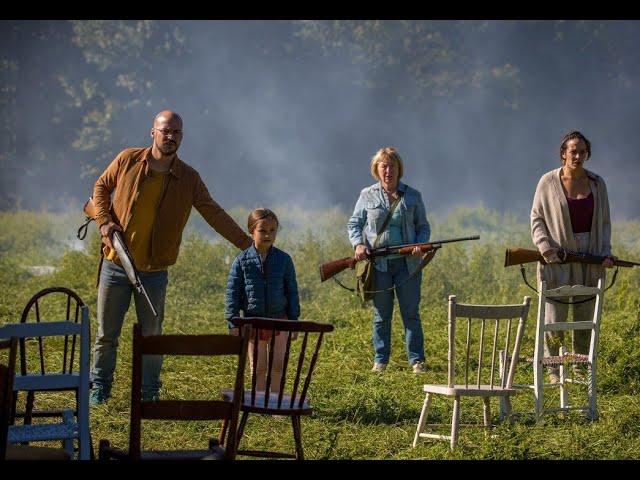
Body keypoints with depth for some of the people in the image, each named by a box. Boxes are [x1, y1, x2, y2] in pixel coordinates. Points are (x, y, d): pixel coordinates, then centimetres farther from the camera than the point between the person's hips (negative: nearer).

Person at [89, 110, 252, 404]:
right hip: (115, 264, 0)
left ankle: (149, 394, 17)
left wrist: (246, 243, -4)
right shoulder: (127, 160, -2)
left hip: (154, 271, 0)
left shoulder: (189, 179, 0)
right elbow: (101, 187, 11)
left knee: (152, 335, 6)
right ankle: (100, 387, 20)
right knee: (106, 333, 7)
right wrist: (104, 221, -5)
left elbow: (214, 214, 2)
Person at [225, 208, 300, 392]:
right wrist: (233, 323, -5)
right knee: (258, 368, 5)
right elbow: (232, 292, -1)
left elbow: (292, 291, 6)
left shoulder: (283, 259, 0)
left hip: (279, 319, 1)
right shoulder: (242, 261, -4)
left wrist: (294, 320, 4)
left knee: (278, 364, -1)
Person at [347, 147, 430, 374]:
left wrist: (420, 245, -9)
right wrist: (358, 244, -10)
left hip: (407, 263, 0)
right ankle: (380, 360, 12)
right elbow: (354, 224, 9)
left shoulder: (413, 196, 7)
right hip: (379, 263, 0)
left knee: (411, 313, 0)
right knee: (381, 315, 5)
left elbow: (423, 227, 11)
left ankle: (416, 360, 5)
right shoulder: (367, 196, 6)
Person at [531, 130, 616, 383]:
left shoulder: (597, 184, 6)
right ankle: (553, 370, 8)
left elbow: (604, 222, 11)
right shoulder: (548, 182, -2)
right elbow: (536, 219, 2)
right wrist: (546, 248, -13)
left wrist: (606, 253, -1)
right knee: (554, 319, -2)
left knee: (586, 319, 5)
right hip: (558, 257, -3)